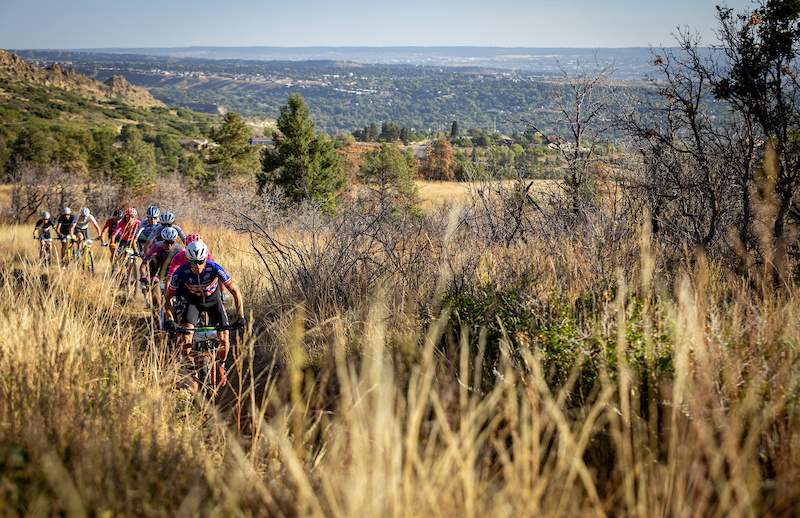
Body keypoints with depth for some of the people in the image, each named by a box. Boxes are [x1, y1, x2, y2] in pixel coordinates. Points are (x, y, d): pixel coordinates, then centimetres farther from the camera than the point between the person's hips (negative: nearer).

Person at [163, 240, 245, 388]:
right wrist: (169, 320, -31)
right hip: (193, 301, 0)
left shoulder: (214, 269, -32)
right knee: (185, 340, -19)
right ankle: (192, 371, 5)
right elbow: (167, 297, -18)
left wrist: (240, 317, -33)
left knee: (224, 340, -13)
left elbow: (236, 292, -25)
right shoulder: (181, 272, -30)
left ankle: (221, 366, 18)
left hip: (213, 299, 0)